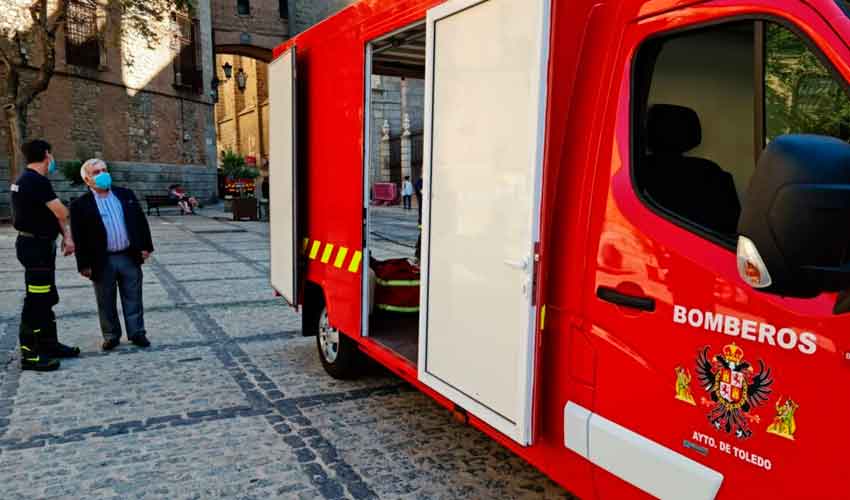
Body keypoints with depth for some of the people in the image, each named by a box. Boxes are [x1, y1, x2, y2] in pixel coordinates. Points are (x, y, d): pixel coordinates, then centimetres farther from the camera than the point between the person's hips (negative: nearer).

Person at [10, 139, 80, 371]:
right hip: (36, 247, -10)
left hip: (37, 245, 10)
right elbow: (62, 213, -19)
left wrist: (66, 234, 3)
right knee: (35, 302, -4)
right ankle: (29, 354, 3)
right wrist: (67, 232, 4)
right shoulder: (37, 181, -19)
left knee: (46, 299, 17)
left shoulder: (25, 180, 13)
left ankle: (49, 344, 28)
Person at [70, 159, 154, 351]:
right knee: (106, 302, 10)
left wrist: (145, 246, 3)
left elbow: (141, 221, 9)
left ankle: (136, 332, 20)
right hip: (102, 262, -2)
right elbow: (79, 238, -5)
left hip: (130, 257, 2)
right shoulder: (80, 205, -4)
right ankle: (111, 335, 23)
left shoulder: (126, 195, 6)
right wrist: (84, 264, -8)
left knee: (133, 299, 9)